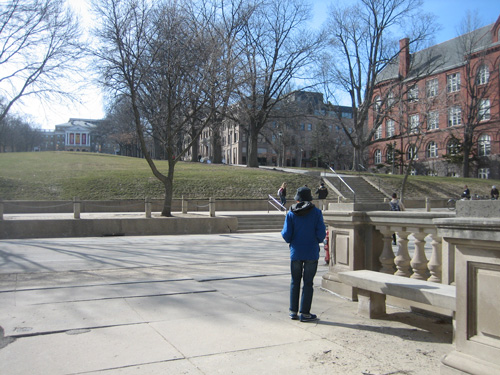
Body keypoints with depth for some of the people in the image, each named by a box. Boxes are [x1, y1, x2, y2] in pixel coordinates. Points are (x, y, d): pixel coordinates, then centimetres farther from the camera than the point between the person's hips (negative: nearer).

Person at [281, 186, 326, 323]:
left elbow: (286, 235, -6)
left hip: (296, 253, 2)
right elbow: (321, 233, -9)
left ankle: (293, 311, 18)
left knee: (295, 282, 13)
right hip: (311, 253, -2)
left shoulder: (291, 213, -3)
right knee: (308, 283, 5)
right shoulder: (316, 212, -6)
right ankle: (305, 313, 9)